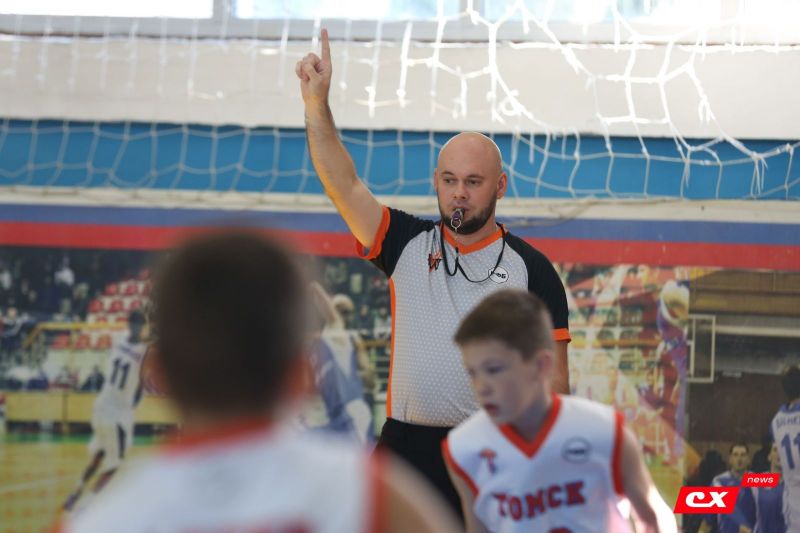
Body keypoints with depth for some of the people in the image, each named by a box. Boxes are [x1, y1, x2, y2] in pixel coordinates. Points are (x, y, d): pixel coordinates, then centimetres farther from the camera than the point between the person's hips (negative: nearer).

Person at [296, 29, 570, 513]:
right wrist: (317, 105, -18)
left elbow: (552, 376, 1)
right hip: (404, 451, 2)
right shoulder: (406, 244, 7)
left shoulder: (532, 269, 1)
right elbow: (344, 185, -5)